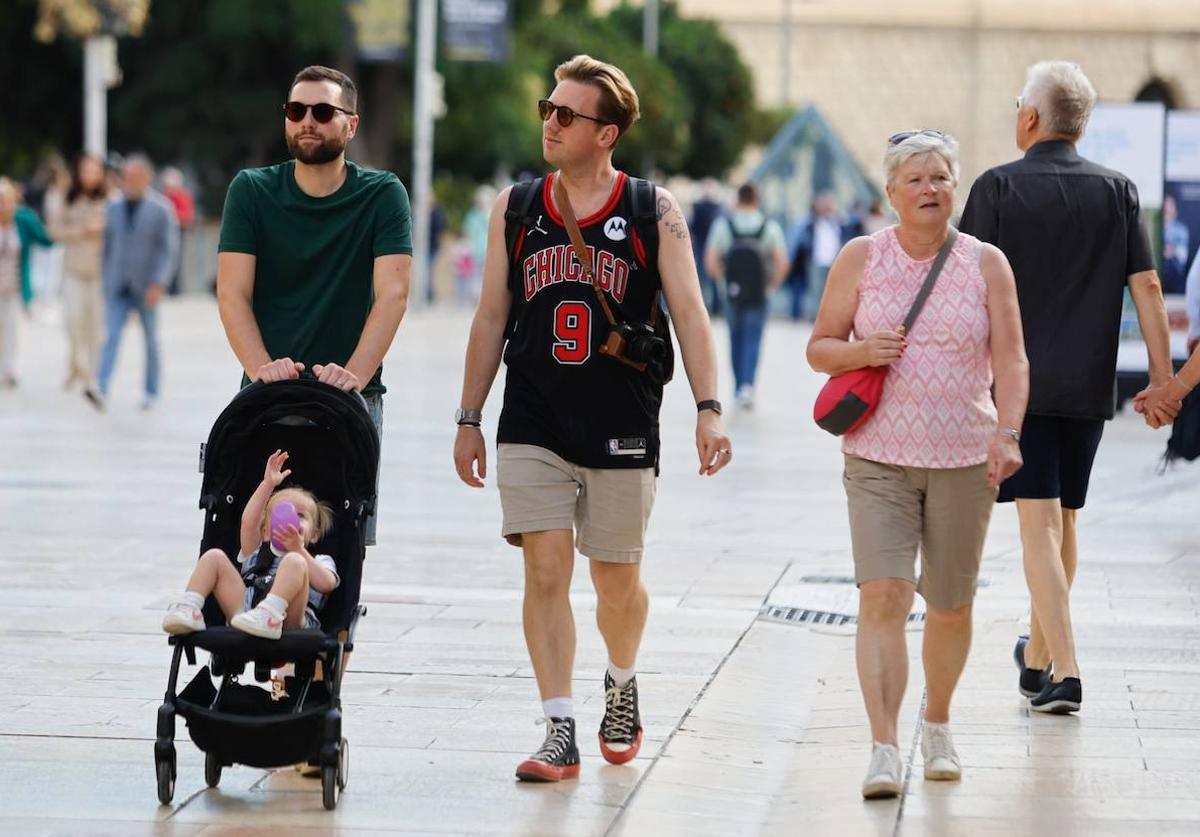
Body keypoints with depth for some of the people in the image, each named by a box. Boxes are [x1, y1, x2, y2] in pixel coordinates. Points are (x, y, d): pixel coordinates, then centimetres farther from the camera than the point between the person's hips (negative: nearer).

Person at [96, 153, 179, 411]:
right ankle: (101, 390, -22)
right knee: (111, 337, -11)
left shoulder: (161, 209, -6)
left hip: (146, 288, -2)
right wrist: (105, 281, 13)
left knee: (151, 339, 9)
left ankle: (151, 392, 20)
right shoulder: (114, 208, 6)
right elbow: (108, 246, 14)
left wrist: (158, 283, -20)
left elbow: (169, 250, -10)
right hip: (117, 288, 2)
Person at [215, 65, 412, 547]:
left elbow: (392, 294, -7)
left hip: (352, 399, -1)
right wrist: (262, 368, -19)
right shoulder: (252, 191, 7)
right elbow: (232, 294, -1)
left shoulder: (382, 196, 4)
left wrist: (355, 375, -22)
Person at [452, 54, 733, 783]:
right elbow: (492, 317, 11)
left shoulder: (653, 212, -1)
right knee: (546, 570, -9)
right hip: (533, 424, 1)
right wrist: (470, 419, 9)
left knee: (617, 581, 9)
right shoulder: (516, 209, 6)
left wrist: (708, 408, -18)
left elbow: (688, 310, -7)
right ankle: (560, 732, -6)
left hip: (622, 428, -1)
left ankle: (622, 685, 38)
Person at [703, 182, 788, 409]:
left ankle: (740, 387, 23)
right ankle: (747, 384, -19)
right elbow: (782, 263, -9)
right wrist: (772, 284, 6)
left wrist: (723, 279, 9)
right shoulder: (770, 227, -2)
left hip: (733, 291, 1)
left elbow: (710, 262, -8)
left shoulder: (723, 225, -1)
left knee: (736, 339, 16)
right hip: (759, 294, -1)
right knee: (753, 341, 0)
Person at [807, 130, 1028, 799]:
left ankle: (938, 725, 33)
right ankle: (885, 749, -18)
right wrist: (861, 351, -14)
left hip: (964, 460, 1)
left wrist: (1008, 432, -15)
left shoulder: (986, 262, 3)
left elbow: (1011, 361, 0)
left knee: (951, 605, 9)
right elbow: (819, 347, 8)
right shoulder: (861, 258, 3)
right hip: (878, 458, -1)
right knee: (883, 596, -15)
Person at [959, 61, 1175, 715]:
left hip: (1020, 382, -3)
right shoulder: (1117, 190, 4)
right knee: (1064, 521, 16)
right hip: (1089, 385, 3)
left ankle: (1064, 671, -16)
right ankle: (1038, 655, 32)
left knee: (1039, 523, -5)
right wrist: (1162, 377, 4)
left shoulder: (997, 188, -5)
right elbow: (1146, 287, 1)